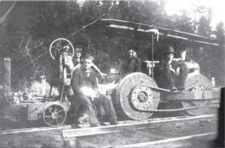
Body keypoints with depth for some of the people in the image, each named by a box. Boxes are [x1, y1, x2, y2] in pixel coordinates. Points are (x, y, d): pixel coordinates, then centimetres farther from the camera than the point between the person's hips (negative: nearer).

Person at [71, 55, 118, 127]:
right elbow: (75, 86, -4)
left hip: (92, 93, 5)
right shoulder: (77, 71, 2)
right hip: (81, 93, -5)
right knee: (87, 102, -38)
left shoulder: (93, 72, 19)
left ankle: (114, 122, -14)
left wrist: (95, 92, -7)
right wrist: (86, 92, -16)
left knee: (107, 100, -16)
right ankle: (95, 124, -42)